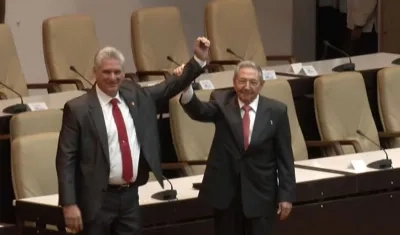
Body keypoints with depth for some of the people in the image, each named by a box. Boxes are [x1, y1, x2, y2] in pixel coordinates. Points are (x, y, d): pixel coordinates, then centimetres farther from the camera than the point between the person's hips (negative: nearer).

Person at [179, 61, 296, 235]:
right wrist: (186, 87, -42)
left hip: (260, 193, -1)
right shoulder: (222, 102, 0)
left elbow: (284, 156, 0)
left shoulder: (276, 111, -1)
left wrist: (286, 194, -3)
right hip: (225, 191, 1)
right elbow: (199, 111, -22)